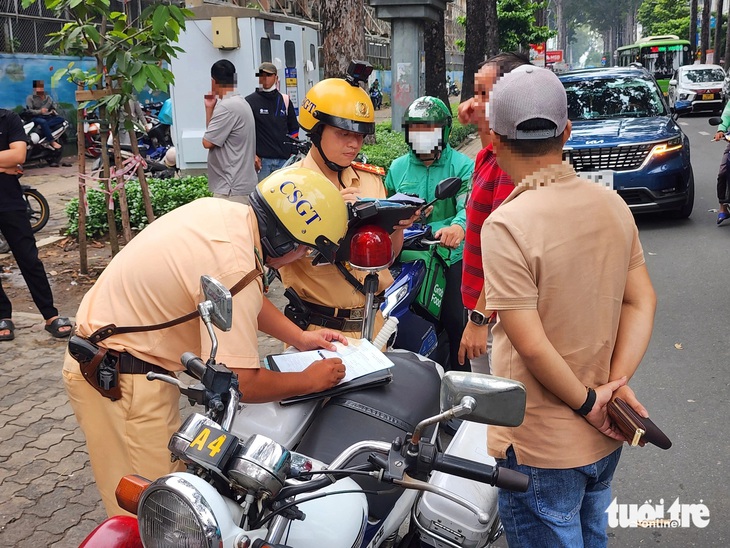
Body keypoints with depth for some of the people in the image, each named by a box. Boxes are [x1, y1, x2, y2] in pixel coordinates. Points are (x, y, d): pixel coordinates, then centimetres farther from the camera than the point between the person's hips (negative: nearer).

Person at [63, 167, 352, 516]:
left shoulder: (222, 211, -3)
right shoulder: (234, 269, -29)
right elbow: (242, 382, -27)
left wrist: (300, 338, 12)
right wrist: (309, 381, -12)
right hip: (122, 379, -10)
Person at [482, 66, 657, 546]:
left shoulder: (507, 225, -24)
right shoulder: (612, 205, -3)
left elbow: (531, 345, -25)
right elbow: (643, 301, 0)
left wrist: (588, 403, -12)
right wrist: (617, 383, -7)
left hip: (541, 451, -6)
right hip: (604, 439, 7)